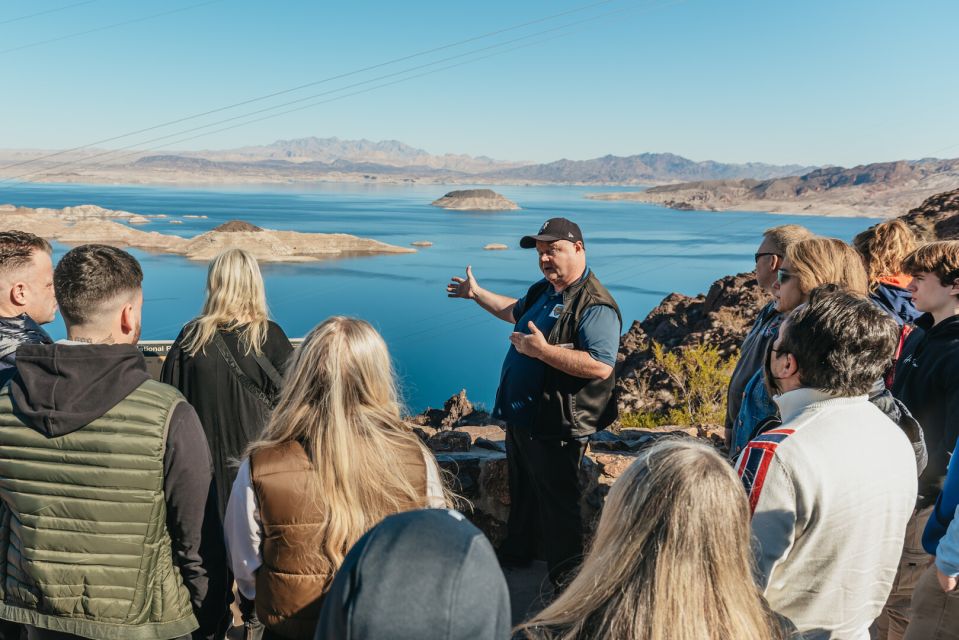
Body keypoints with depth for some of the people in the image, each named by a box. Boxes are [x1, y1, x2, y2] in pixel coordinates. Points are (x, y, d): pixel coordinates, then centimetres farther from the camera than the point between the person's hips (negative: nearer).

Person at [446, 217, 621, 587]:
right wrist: (476, 293, 33)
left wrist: (542, 350, -32)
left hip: (556, 426, -9)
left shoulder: (595, 306, -22)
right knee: (521, 491, 26)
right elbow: (515, 311, 31)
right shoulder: (543, 291, 9)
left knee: (556, 501, 5)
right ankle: (517, 551, 48)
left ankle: (565, 576, 25)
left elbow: (601, 366, -34)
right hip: (521, 416, 10)